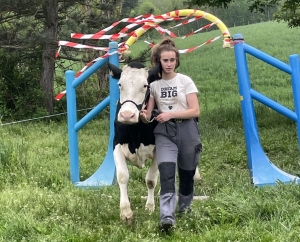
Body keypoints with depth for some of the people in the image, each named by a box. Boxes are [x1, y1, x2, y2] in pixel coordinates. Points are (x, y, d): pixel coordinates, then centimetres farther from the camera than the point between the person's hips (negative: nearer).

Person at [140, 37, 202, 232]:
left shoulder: (185, 81, -4)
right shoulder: (154, 84, 4)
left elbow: (195, 111, -9)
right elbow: (149, 115, 4)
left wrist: (171, 114, -19)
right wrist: (144, 116, -20)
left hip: (187, 130, -1)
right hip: (165, 131, 1)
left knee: (186, 173, 11)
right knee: (166, 172, -17)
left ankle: (185, 207, 36)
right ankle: (167, 216, -24)